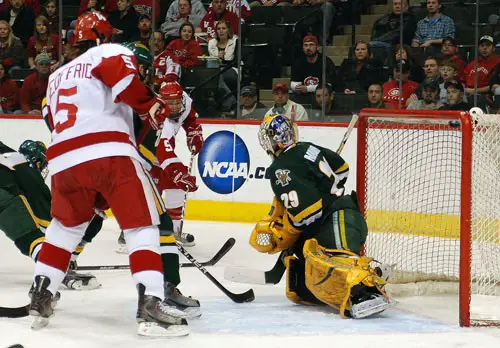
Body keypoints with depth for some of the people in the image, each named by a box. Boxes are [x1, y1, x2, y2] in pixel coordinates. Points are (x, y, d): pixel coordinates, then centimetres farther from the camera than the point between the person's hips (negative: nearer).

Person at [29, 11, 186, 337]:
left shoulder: (57, 77, 33)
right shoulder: (110, 52, 13)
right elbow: (122, 77, -12)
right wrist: (152, 106, -4)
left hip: (63, 159, 6)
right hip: (109, 151, -6)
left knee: (65, 225, 28)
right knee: (142, 225, -1)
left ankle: (40, 298, 27)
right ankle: (150, 307, -14)